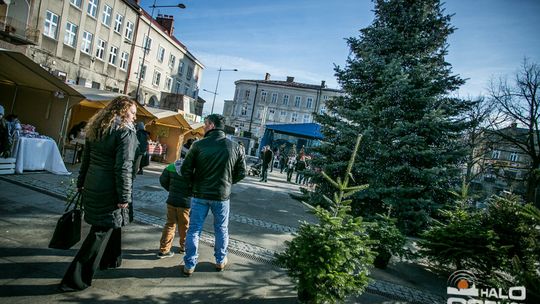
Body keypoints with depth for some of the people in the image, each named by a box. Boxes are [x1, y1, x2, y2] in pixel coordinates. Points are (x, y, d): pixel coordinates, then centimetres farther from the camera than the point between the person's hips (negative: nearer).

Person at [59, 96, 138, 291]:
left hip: (92, 186, 8)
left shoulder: (96, 127, 10)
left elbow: (86, 159, 15)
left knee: (111, 223, 25)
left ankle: (110, 260, 43)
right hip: (109, 190, -8)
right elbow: (123, 167, -20)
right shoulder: (126, 131, -15)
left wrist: (81, 183, 22)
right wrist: (124, 196, -16)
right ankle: (75, 279, 8)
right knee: (102, 231, 3)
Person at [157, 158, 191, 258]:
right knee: (184, 226, 14)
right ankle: (184, 247, 31)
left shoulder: (172, 166, -1)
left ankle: (163, 249, 13)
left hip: (172, 200, 4)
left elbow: (163, 180, 8)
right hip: (185, 202, -4)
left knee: (170, 224, 13)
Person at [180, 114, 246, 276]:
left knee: (194, 230, 11)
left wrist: (197, 182, 10)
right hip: (222, 196, 1)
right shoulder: (235, 147, -5)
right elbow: (241, 172, 0)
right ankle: (220, 261, 30)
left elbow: (186, 170, -8)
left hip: (200, 194, -1)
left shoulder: (198, 145, -12)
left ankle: (189, 265, 18)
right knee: (221, 230, 18)